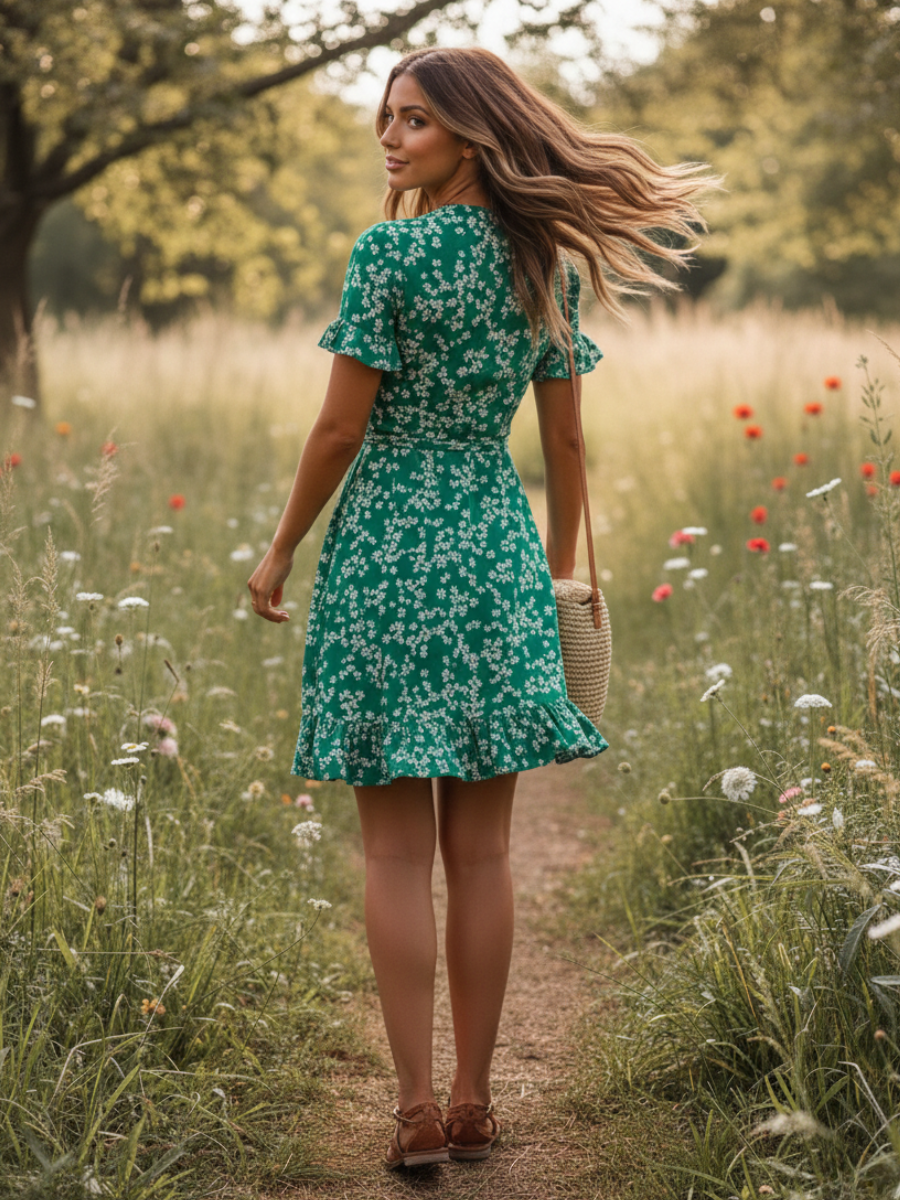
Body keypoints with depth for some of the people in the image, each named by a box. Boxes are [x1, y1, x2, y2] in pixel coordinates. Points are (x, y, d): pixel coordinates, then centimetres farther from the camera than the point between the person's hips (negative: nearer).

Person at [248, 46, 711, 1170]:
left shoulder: (390, 251, -10)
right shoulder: (545, 259, 6)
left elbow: (340, 426, -10)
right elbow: (562, 436, 10)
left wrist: (280, 550, 2)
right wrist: (559, 561, 20)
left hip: (386, 546, -5)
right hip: (496, 549, 5)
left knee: (397, 852, 1)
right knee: (480, 846, 8)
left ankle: (417, 1105, 1)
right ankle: (473, 1100, 14)